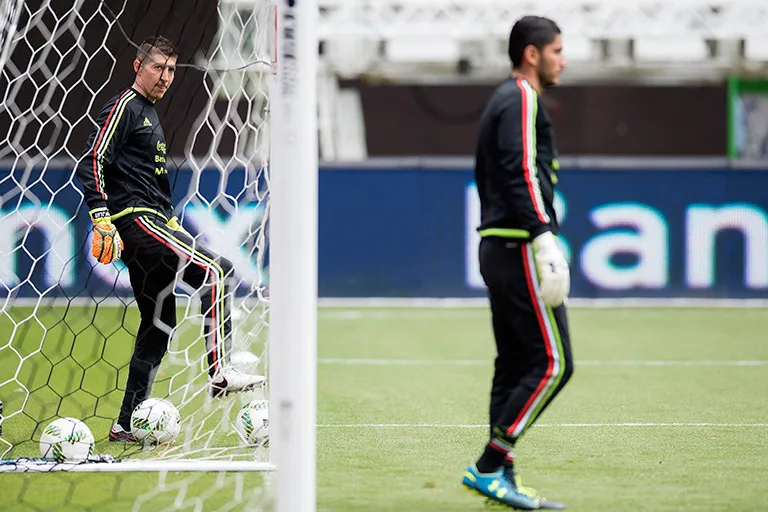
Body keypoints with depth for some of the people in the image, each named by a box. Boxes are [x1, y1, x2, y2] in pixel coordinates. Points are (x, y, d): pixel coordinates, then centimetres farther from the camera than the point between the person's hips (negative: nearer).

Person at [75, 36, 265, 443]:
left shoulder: (151, 115, 24)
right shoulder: (123, 108, -6)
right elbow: (92, 163, -15)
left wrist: (171, 221, 28)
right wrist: (101, 219, -24)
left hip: (150, 223, 10)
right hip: (133, 220, -10)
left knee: (160, 324, 8)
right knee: (215, 271, -21)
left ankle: (128, 425, 9)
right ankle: (219, 371, -27)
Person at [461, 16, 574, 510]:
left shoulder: (504, 100, 22)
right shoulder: (523, 100, -9)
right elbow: (521, 173, -21)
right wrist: (543, 236, -25)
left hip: (498, 247, 11)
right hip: (520, 249, -11)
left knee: (515, 365, 9)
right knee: (553, 362, -10)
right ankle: (489, 466, -11)